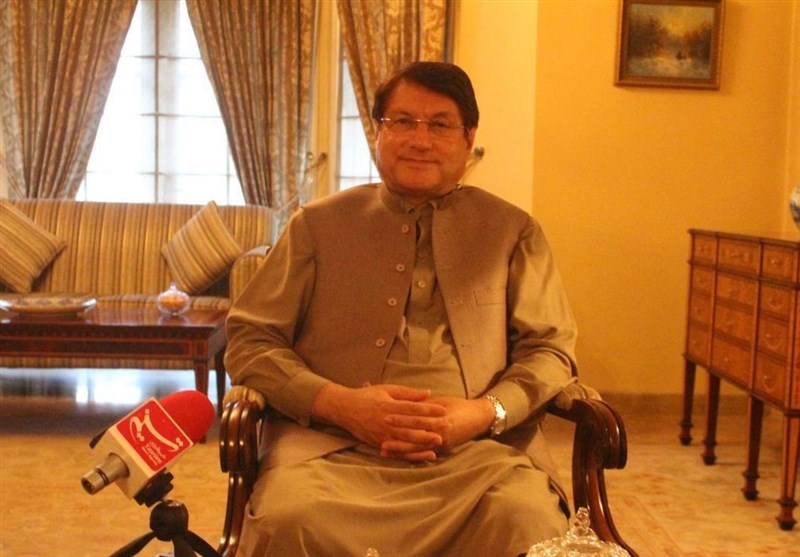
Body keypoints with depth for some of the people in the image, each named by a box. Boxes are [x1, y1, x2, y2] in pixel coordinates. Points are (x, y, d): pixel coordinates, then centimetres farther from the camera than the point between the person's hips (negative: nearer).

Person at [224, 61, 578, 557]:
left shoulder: (514, 231, 17)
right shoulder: (318, 224, 16)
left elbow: (551, 349, 14)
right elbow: (249, 341, 10)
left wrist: (486, 412, -7)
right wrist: (341, 403, -8)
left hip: (476, 449, 1)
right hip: (332, 444, 0)